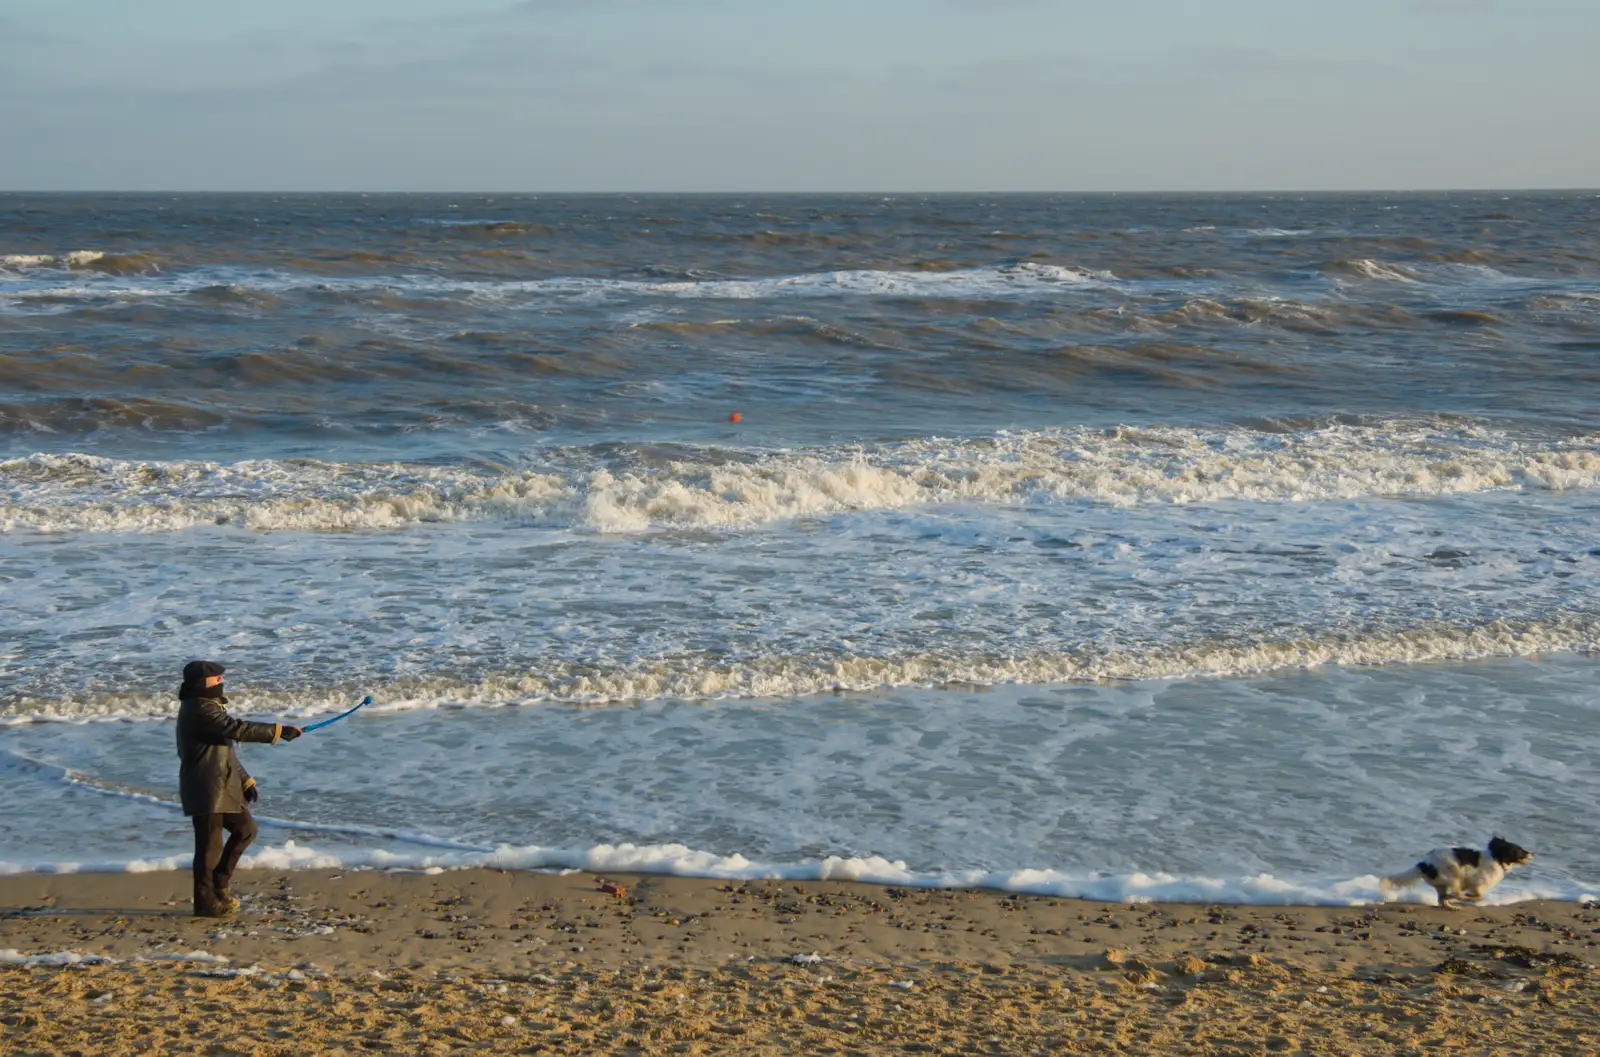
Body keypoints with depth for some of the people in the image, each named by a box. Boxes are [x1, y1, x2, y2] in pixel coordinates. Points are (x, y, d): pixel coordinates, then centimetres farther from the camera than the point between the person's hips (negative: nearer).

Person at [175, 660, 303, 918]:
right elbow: (236, 729, -27)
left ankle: (218, 885, 21)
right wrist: (279, 731, -25)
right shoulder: (200, 710, -16)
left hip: (223, 787, 11)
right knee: (210, 845, -5)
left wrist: (245, 780, 20)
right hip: (205, 790, -11)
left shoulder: (208, 707, 18)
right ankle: (206, 902, 3)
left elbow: (225, 749, 23)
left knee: (245, 829, 14)